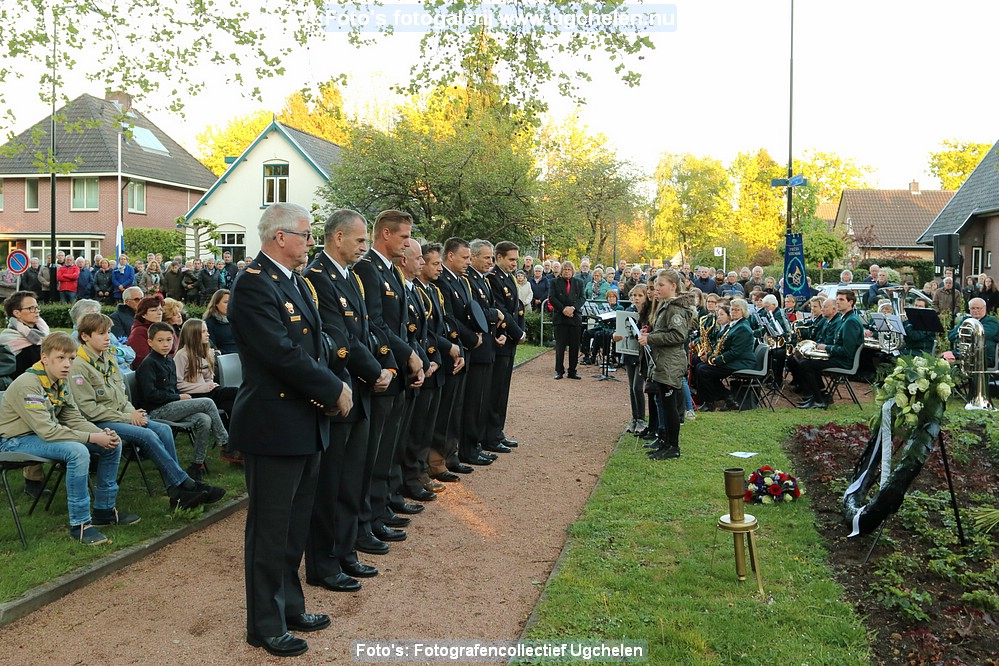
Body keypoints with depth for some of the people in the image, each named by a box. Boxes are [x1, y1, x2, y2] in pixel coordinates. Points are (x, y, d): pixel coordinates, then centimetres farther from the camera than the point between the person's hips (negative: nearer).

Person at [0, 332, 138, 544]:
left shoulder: (61, 382, 2)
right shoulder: (27, 385, -24)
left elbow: (74, 419, 3)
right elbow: (46, 430, -30)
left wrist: (103, 433, -16)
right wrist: (93, 438, -28)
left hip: (44, 434, 9)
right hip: (17, 441, -9)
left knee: (113, 444, -1)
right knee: (78, 452, -35)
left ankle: (104, 509, 12)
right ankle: (79, 524, -23)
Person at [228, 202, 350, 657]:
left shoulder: (296, 282, 14)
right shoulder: (254, 284, -17)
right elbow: (282, 353, -25)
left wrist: (329, 389, -5)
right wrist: (334, 390, -16)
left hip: (308, 424, 9)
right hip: (274, 426, -9)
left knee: (295, 525, 20)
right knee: (270, 529, 4)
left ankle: (289, 606, 35)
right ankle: (266, 625, 19)